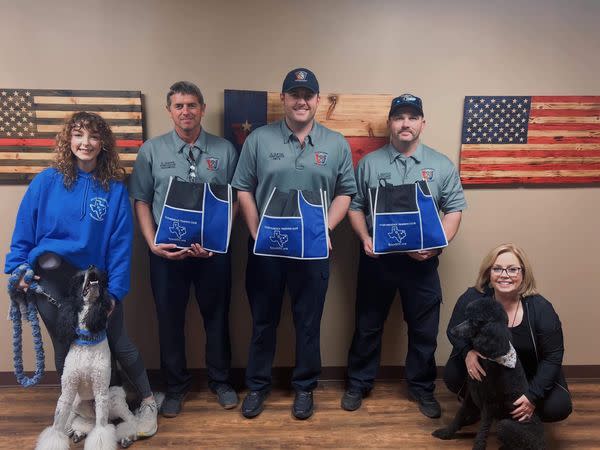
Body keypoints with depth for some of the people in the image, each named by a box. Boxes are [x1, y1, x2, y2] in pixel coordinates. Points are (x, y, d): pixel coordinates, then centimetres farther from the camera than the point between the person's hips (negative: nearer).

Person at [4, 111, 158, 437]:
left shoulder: (114, 187, -6)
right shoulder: (47, 181, -5)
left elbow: (120, 244, -8)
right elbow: (24, 230, 1)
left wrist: (114, 290, -12)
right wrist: (19, 270, -5)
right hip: (51, 279, 1)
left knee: (119, 344, 6)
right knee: (65, 347, 15)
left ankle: (148, 401, 29)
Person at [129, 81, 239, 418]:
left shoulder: (225, 150, 1)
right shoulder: (152, 150, 1)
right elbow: (141, 201, 2)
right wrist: (153, 243, -10)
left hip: (214, 250, 0)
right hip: (167, 250, 1)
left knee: (217, 315, 12)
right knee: (170, 317, 12)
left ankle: (221, 380, 34)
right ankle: (176, 385, 32)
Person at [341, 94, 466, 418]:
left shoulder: (441, 165, 3)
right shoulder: (369, 163, 3)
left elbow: (454, 209, 2)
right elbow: (355, 206, 4)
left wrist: (437, 244, -12)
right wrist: (365, 239, -11)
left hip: (422, 260, 1)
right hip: (377, 258, 0)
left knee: (424, 329, 11)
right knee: (368, 325, 12)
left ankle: (422, 388, 31)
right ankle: (358, 383, 29)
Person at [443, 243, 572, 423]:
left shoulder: (541, 308, -22)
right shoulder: (472, 298, -22)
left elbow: (552, 356, -15)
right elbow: (454, 330, -8)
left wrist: (533, 396, -22)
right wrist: (467, 352, -30)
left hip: (529, 373, 0)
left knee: (558, 407, -20)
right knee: (452, 376, -26)